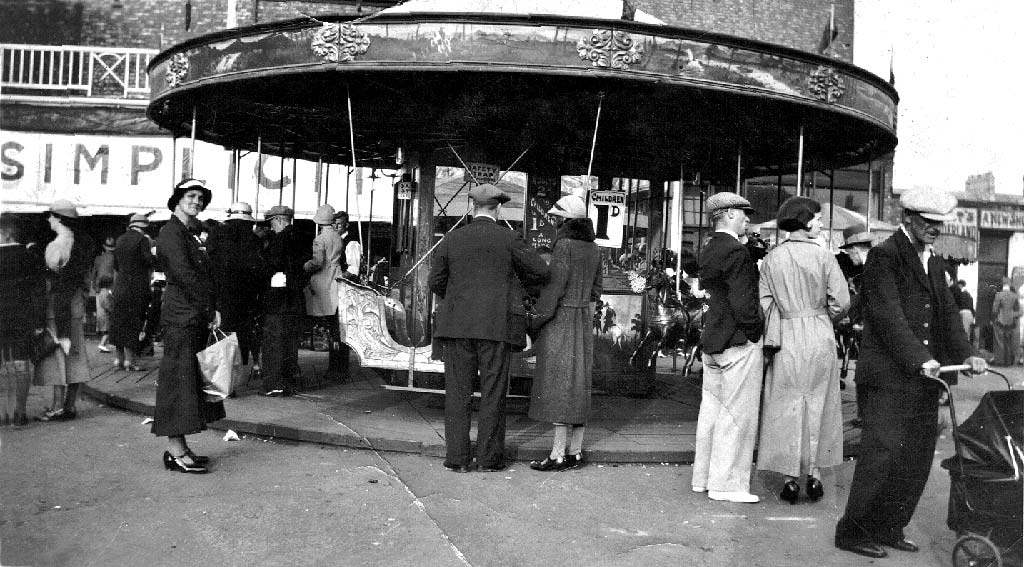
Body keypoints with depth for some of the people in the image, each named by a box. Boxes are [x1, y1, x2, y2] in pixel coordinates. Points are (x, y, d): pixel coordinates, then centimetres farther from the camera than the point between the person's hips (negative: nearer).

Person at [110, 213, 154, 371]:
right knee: (134, 322, -3)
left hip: (120, 286, 6)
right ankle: (129, 360, -5)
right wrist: (150, 247, 1)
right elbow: (149, 261, -15)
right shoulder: (142, 239, -10)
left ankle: (118, 358, 15)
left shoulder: (120, 239, 12)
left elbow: (116, 264, 16)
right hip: (137, 287, -6)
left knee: (119, 322, 11)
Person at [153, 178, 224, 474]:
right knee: (179, 378, -8)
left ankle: (179, 448, 15)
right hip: (181, 316, -9)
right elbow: (183, 274, -16)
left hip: (197, 317, 9)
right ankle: (176, 451, -5)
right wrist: (210, 310, -13)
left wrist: (212, 310, 5)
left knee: (192, 380, 9)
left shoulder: (192, 234, 21)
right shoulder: (171, 232, -7)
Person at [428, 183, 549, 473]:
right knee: (492, 393, 6)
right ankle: (490, 457, 10)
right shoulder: (508, 239, -2)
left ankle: (457, 457, 8)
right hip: (495, 326, -2)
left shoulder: (452, 239, 4)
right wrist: (516, 276, 20)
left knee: (458, 392, 7)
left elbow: (435, 282, 6)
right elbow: (541, 272, 1)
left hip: (457, 326, 2)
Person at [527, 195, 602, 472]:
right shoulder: (592, 248, 11)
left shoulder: (564, 245, -13)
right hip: (583, 320, 8)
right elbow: (595, 288, 14)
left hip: (560, 320, -8)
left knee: (559, 385, -6)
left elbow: (555, 286, -17)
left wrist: (538, 320, -11)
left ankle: (558, 456, -3)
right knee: (578, 385, 10)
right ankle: (575, 452, 14)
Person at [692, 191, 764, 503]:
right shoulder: (736, 252, -18)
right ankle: (727, 484, 7)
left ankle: (704, 477, 25)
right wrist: (756, 330, -8)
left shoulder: (709, 250, 11)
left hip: (712, 339, 9)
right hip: (739, 343, -9)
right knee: (737, 414, -1)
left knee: (712, 410, 15)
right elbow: (743, 304, -23)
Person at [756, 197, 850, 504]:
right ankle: (814, 475, 15)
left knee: (786, 407, 7)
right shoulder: (823, 256, -7)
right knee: (819, 404, 11)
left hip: (785, 338, 1)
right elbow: (841, 301, -8)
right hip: (820, 338, -1)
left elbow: (763, 303, -1)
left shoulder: (772, 258, 0)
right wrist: (824, 319, 11)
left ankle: (790, 480, 8)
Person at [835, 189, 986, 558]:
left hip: (924, 378, 8)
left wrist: (965, 354, -2)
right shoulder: (884, 256, -7)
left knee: (917, 460, 8)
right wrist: (920, 359, -25)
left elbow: (947, 313, 14)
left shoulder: (933, 262, 18)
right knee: (882, 455, -6)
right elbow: (889, 316, -17)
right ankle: (852, 532, 6)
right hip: (888, 378, -8)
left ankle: (888, 528, 21)